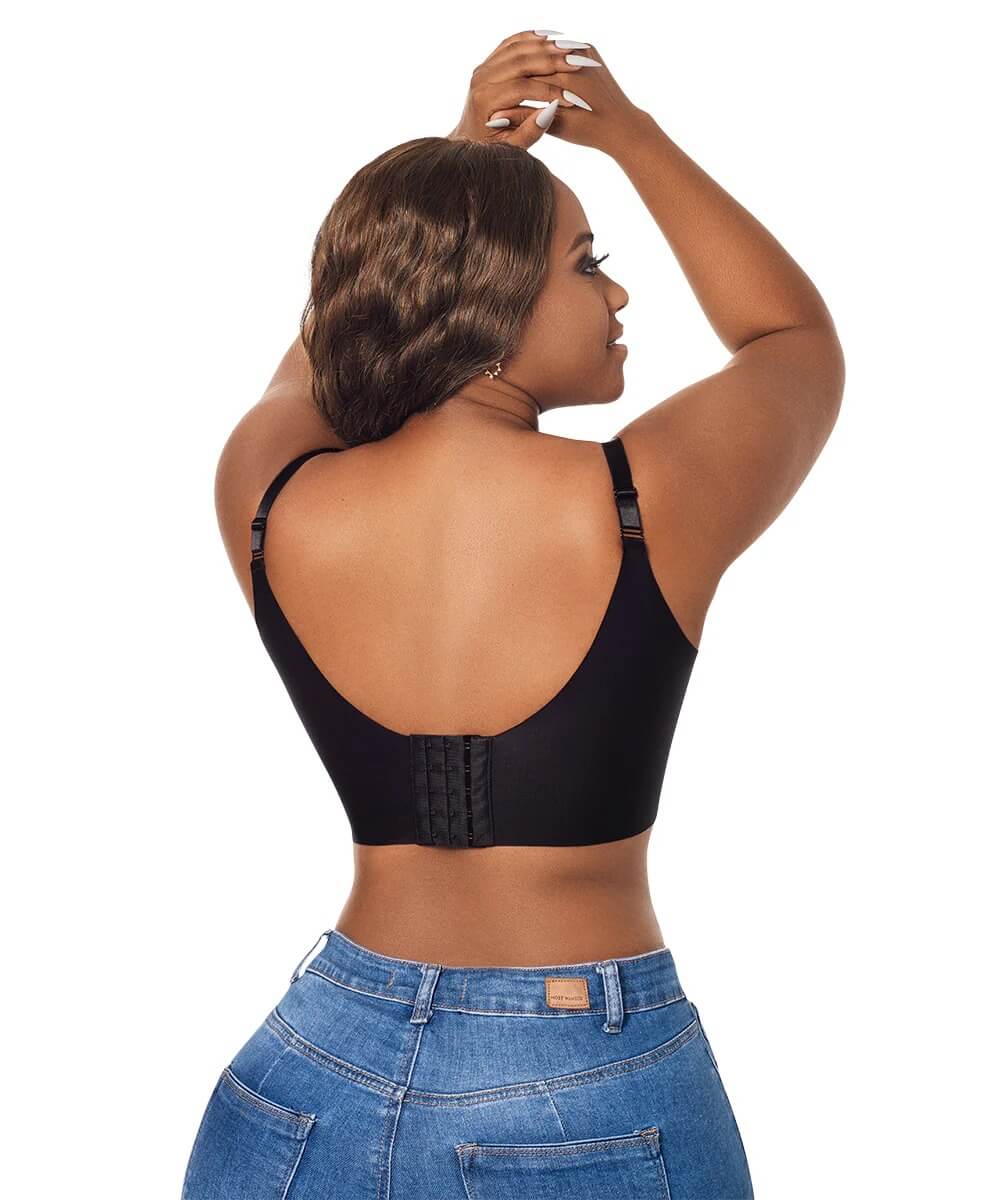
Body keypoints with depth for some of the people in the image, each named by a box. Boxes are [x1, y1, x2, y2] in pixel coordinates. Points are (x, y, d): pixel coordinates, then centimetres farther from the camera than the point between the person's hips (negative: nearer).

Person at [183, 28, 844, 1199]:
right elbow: (800, 341, 7)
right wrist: (627, 129, 8)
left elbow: (324, 339, 16)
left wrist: (462, 151, 12)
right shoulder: (659, 500, -16)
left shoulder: (267, 503, -9)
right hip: (595, 1098, -2)